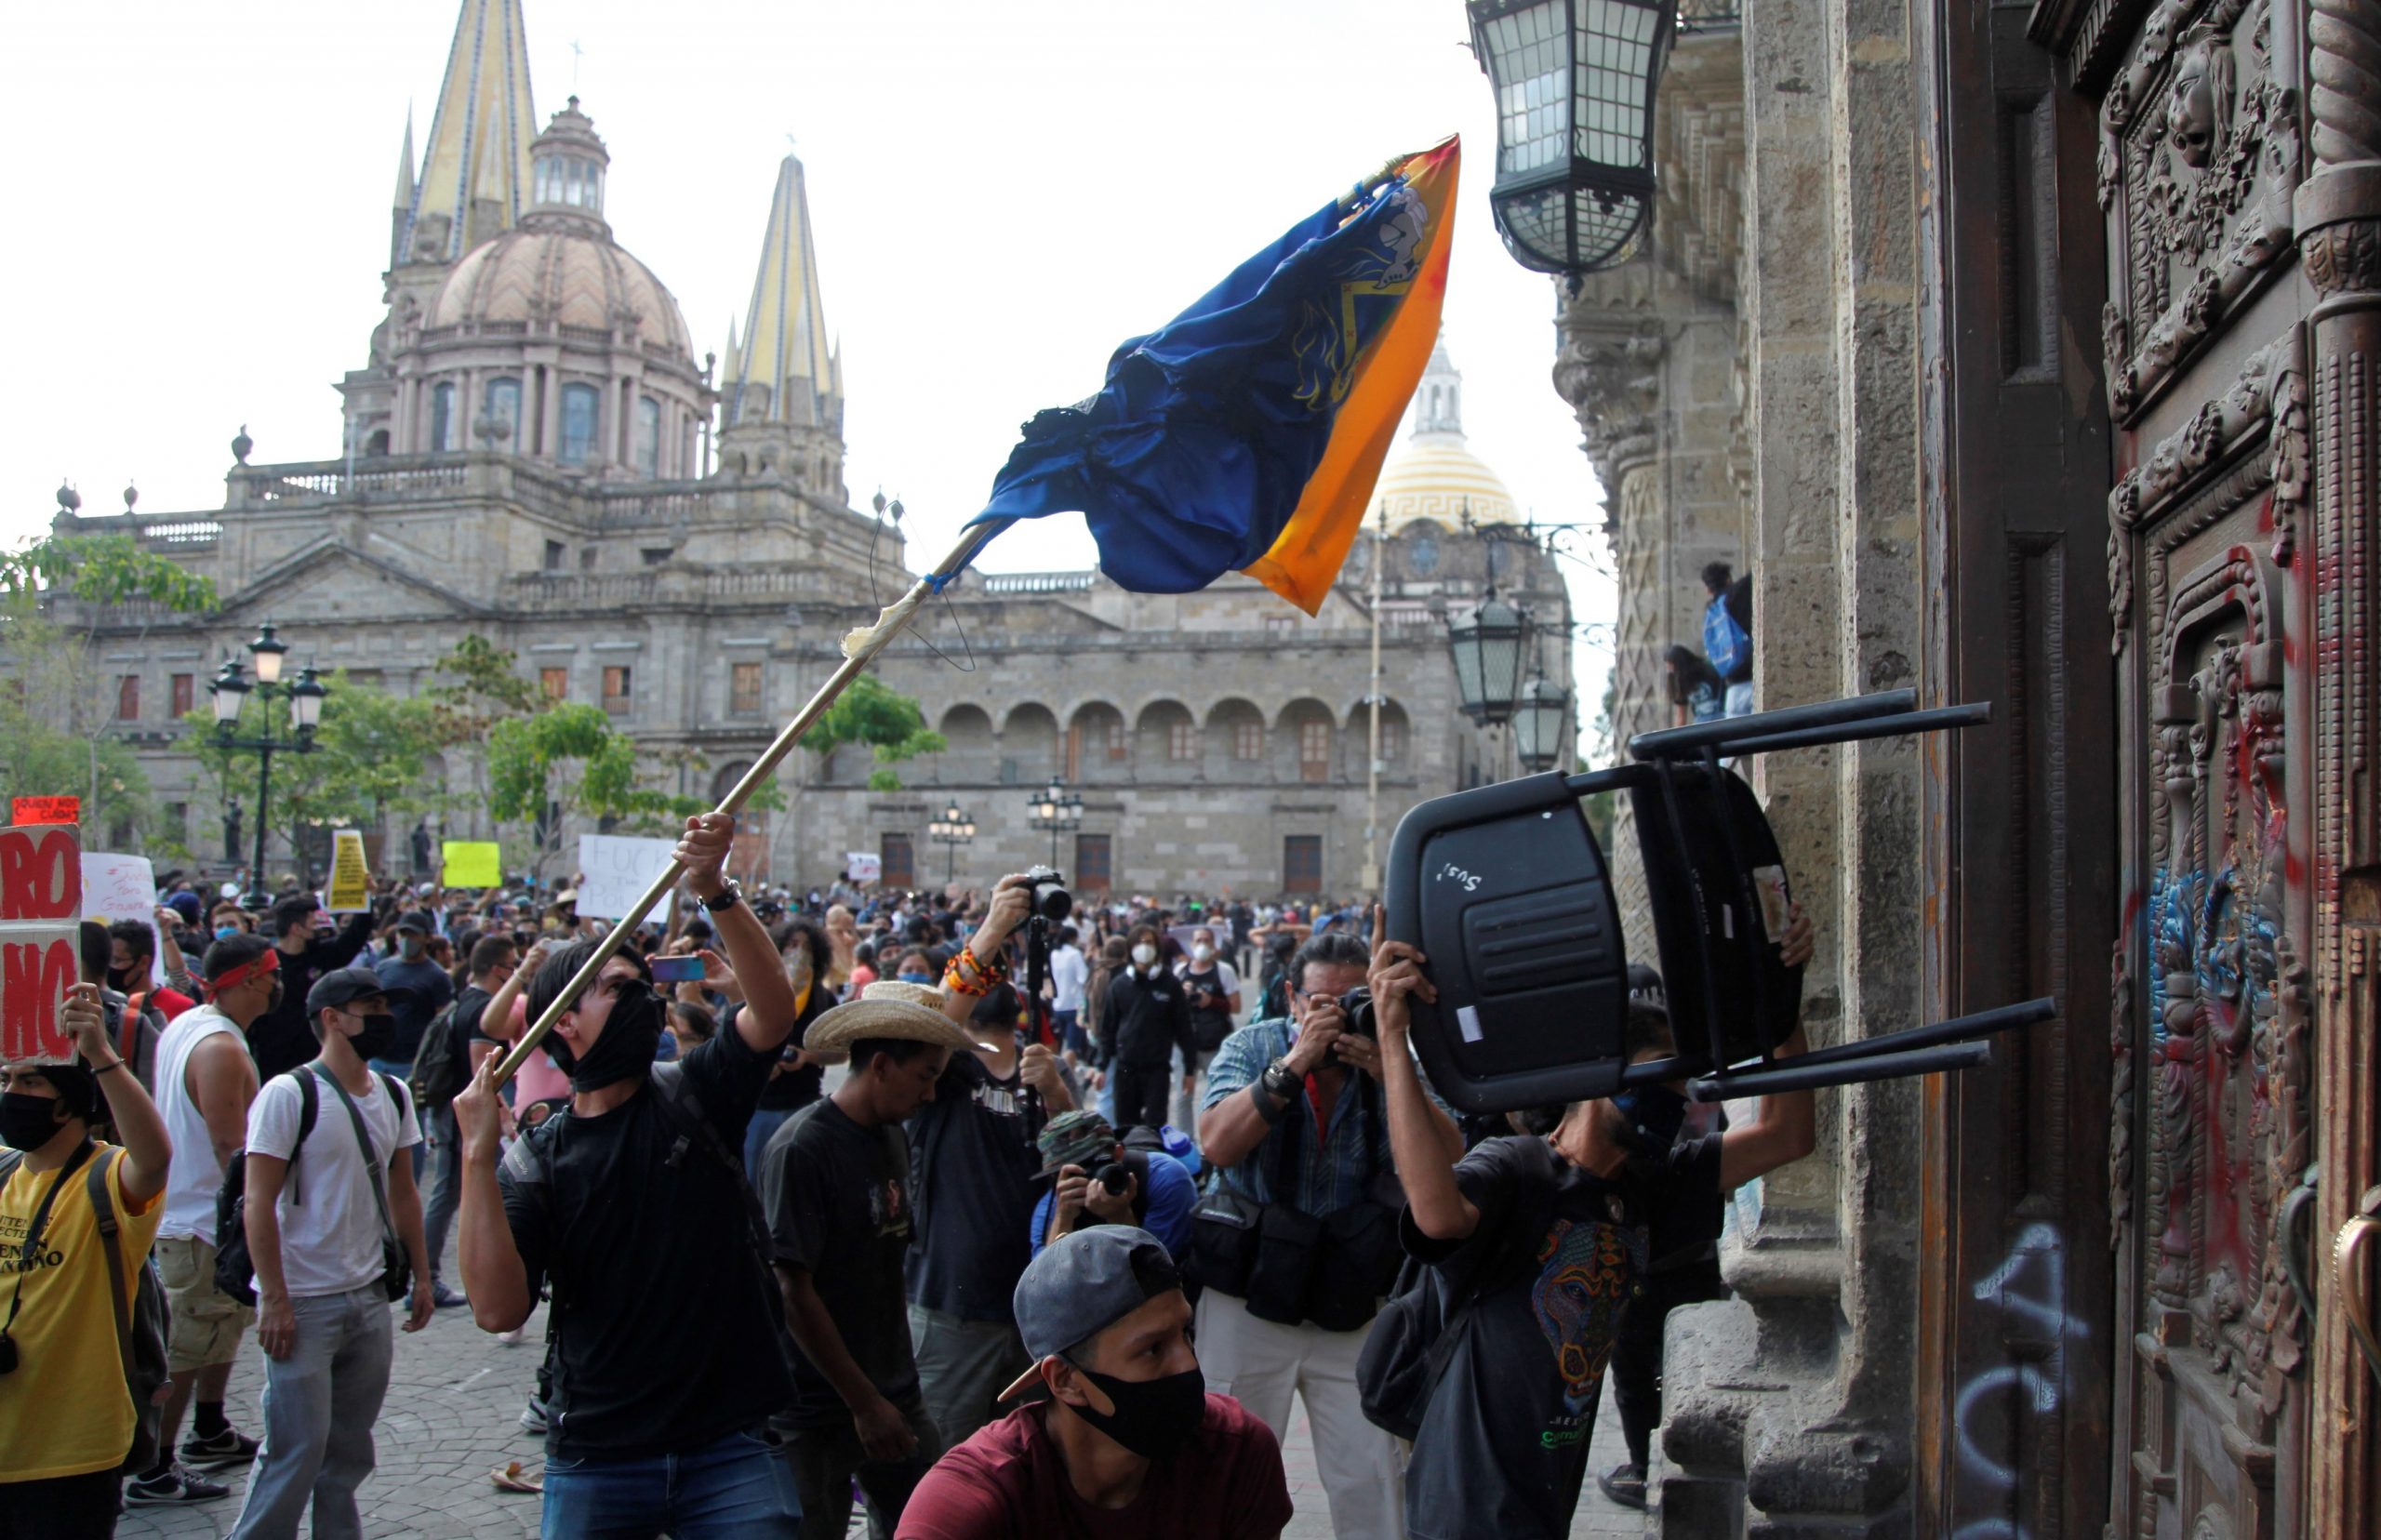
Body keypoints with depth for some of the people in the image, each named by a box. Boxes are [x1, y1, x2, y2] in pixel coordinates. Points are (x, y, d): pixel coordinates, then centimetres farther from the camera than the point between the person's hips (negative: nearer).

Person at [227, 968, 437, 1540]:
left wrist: (420, 1275, 14)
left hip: (369, 1299, 6)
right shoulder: (288, 1094, -11)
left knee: (350, 1448, 12)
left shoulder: (393, 1095, 9)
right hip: (303, 1303, -6)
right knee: (298, 1447, -4)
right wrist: (274, 1300, -17)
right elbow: (259, 1202, -13)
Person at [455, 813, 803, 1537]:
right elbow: (499, 1309, -13)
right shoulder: (534, 1159, 1)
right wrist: (478, 1157, -19)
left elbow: (774, 1008, -15)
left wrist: (714, 892, -26)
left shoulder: (694, 1096, 3)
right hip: (596, 1462, 0)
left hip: (730, 1444, 0)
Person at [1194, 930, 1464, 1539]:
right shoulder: (1253, 1047, -5)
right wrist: (1296, 1062, -27)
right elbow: (1218, 1145, -21)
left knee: (1370, 1484, 2)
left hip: (1351, 1312, 1)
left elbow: (1448, 1161, -14)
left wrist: (1391, 1074, -25)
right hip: (1247, 1303, -1)